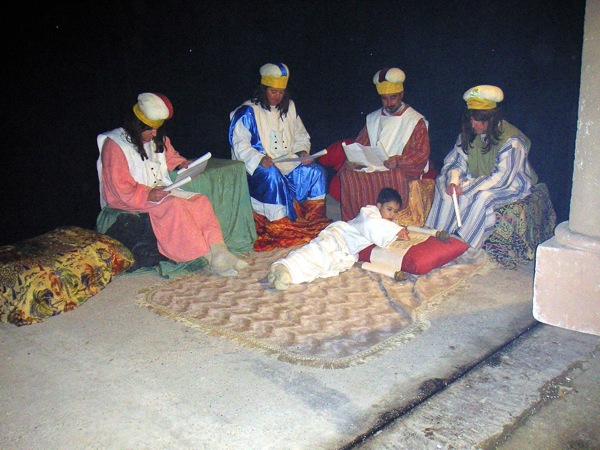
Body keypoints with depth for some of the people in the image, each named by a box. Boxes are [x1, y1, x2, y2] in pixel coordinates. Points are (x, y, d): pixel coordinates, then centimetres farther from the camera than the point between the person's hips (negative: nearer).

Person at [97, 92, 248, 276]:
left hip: (161, 190, 8)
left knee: (201, 201, -17)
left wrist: (182, 163, 6)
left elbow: (170, 156, 30)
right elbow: (120, 188, -17)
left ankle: (219, 251, -29)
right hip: (128, 201, -7)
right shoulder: (114, 145, -11)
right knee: (174, 205, -33)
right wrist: (147, 195, -30)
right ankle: (208, 256, -31)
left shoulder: (157, 140, 14)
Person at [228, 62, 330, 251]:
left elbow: (301, 136, 22)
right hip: (259, 164, -5)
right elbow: (239, 144, -10)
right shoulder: (247, 112, -3)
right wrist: (259, 159, -27)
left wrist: (303, 151, 0)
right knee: (272, 177, -37)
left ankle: (314, 221, -8)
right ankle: (279, 227, -31)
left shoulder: (289, 107, 17)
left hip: (289, 161, 6)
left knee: (315, 171, -17)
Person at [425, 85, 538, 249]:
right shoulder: (469, 134, -3)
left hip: (511, 186, -6)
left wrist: (465, 187, -29)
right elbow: (457, 162, 1)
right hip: (479, 179, 6)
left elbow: (502, 179, -28)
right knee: (443, 184, -15)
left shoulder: (511, 140, -23)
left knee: (483, 196, -36)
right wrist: (453, 181, -22)